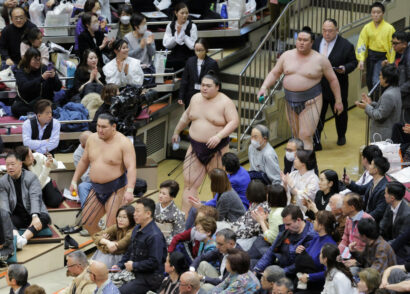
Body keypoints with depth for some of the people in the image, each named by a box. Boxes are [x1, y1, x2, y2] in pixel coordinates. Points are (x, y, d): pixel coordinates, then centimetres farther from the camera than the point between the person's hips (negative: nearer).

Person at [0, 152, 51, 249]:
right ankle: (16, 237, -57)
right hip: (17, 217, 1)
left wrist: (35, 216, -35)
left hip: (34, 215, -1)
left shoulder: (31, 177, -4)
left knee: (44, 218, -33)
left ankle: (24, 237, -56)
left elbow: (35, 198, -18)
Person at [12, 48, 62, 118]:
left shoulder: (45, 69, 2)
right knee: (15, 108, -31)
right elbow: (24, 87, -22)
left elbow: (58, 88, 2)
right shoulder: (20, 72, -1)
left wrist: (53, 77, -19)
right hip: (25, 101, 0)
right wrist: (41, 78, -30)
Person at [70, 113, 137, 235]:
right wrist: (74, 180, 16)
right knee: (87, 222, 10)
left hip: (116, 189, -7)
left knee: (113, 228, -12)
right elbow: (84, 161, 19)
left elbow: (131, 168, -21)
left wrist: (129, 190, -32)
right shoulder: (92, 139, 5)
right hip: (97, 189, 7)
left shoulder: (123, 142, -14)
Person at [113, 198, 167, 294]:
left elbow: (154, 262, -23)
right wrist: (120, 265, 11)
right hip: (136, 274, 9)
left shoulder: (155, 236, -20)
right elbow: (130, 251, 24)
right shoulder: (137, 229, 12)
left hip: (149, 279, -9)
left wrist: (134, 266, -15)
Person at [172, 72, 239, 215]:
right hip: (196, 147, 4)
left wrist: (219, 136, -30)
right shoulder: (196, 98, 8)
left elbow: (234, 122, -17)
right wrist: (177, 132, 33)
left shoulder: (225, 102, -9)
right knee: (189, 183, -3)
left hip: (217, 149, -4)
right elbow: (186, 116, 24)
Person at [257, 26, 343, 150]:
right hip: (290, 102, 4)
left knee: (305, 137, -13)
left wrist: (338, 101, 3)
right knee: (296, 136, 13)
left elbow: (333, 80, 1)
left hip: (310, 103, -4)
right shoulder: (287, 55, 4)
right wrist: (264, 87, -6)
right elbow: (274, 73, 10)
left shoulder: (320, 59, -6)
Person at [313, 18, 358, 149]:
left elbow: (353, 62, -5)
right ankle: (316, 141, 5)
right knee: (317, 115, 0)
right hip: (318, 86, 2)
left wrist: (345, 68, -23)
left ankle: (341, 136, 40)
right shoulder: (317, 42, 2)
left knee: (340, 113, 18)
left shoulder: (346, 45, -12)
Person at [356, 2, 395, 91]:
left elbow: (392, 47, -6)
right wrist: (361, 60, -15)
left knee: (376, 81, -19)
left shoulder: (389, 28, -8)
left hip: (383, 57, -4)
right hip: (370, 57, 4)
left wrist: (391, 64, -9)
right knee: (369, 81, 13)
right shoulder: (367, 27, 0)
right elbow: (361, 44, -2)